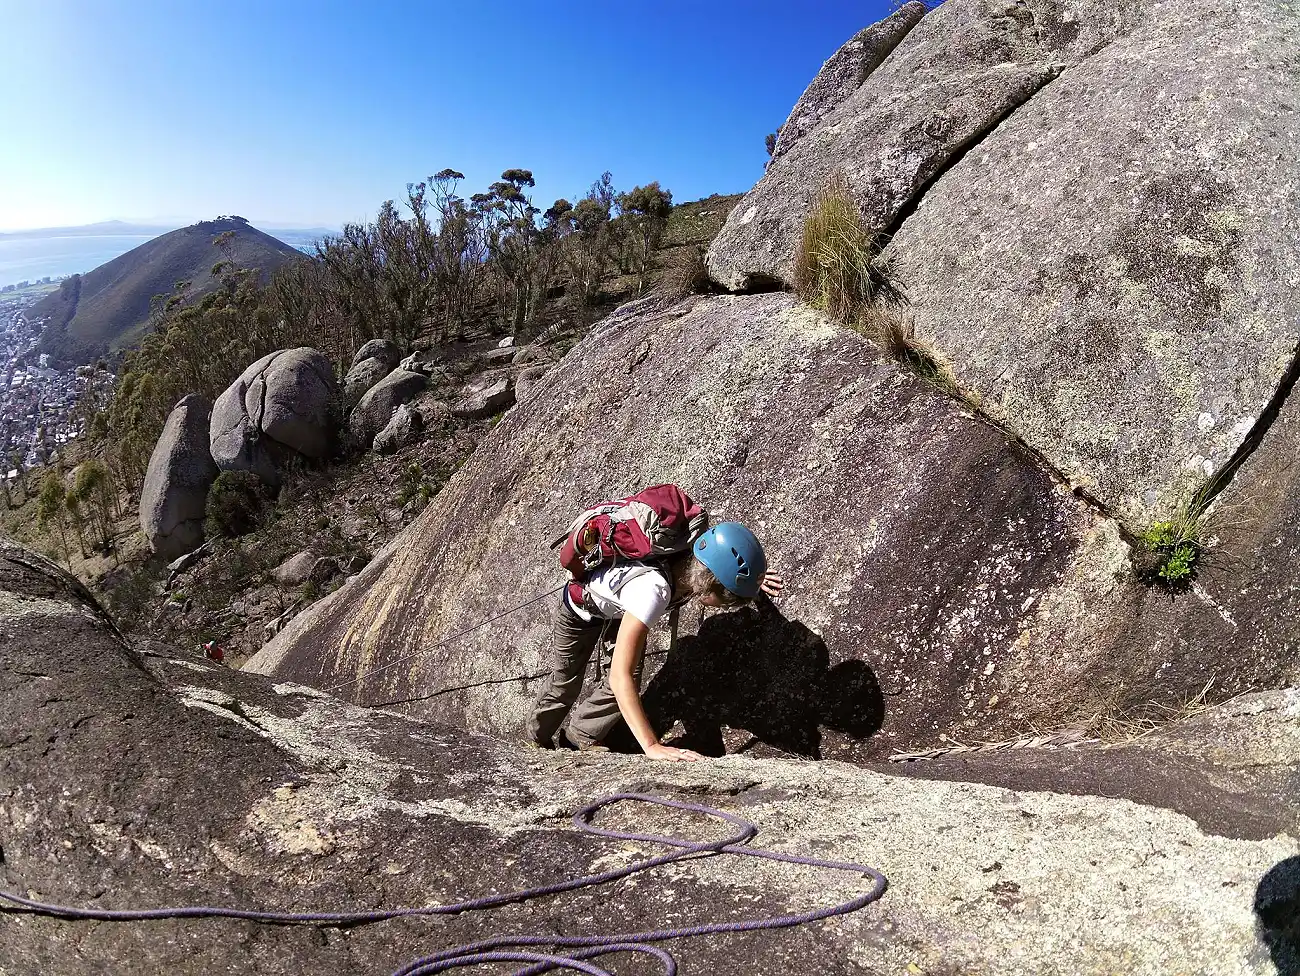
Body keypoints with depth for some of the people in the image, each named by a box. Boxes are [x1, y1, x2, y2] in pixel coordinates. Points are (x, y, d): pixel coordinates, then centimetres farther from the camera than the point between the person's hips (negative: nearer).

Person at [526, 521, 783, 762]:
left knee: (631, 681, 0)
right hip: (581, 609, -5)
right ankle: (537, 739, 44)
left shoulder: (692, 563, -30)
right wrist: (652, 746, -55)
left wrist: (751, 577, -17)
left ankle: (581, 735, 26)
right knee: (565, 680, 16)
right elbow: (620, 676, -50)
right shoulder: (653, 590, -50)